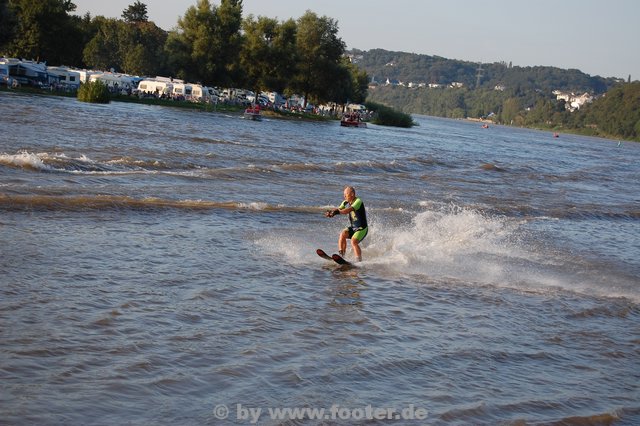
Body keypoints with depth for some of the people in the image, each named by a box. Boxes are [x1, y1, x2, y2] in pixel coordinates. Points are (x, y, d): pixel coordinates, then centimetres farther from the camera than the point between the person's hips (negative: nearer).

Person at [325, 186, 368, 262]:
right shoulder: (346, 202, 4)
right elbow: (338, 209, -6)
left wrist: (337, 212, -50)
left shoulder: (358, 201, -20)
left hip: (362, 228, -7)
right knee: (342, 234, -18)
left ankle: (359, 261, -21)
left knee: (353, 242, -25)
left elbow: (349, 210, -36)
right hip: (352, 227, 7)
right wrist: (330, 212, -29)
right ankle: (341, 255, -16)